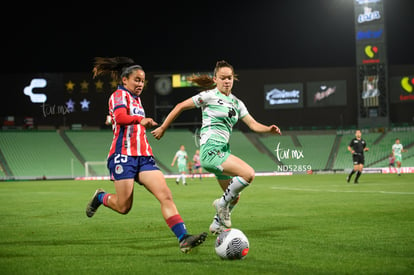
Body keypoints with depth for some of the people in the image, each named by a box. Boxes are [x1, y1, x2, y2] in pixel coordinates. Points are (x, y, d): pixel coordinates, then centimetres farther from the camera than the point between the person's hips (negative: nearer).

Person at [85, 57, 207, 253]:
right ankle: (100, 197, 27)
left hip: (144, 156, 7)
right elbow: (120, 117, -25)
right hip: (123, 155, -7)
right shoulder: (119, 95, -3)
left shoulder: (136, 99, 23)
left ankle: (183, 238, -24)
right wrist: (140, 120, -41)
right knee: (124, 207, -6)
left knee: (165, 195, -14)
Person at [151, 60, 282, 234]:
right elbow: (181, 106, 2)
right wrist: (163, 128, 3)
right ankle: (222, 203, -5)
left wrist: (270, 129, -7)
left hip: (222, 151, 8)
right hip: (211, 149, -8)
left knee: (234, 196, 13)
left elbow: (253, 124, 12)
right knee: (248, 174, -23)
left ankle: (217, 225, 33)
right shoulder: (209, 96, -3)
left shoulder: (236, 103, 17)